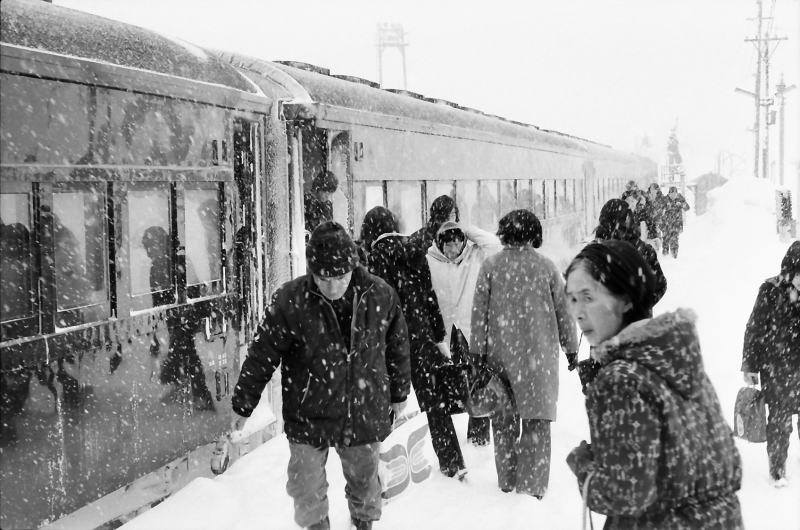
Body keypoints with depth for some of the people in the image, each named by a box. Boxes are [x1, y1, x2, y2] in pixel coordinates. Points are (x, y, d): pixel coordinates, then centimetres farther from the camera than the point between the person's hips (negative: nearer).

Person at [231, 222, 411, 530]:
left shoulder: (381, 296, -10)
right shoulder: (290, 301, -17)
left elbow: (397, 348, 6)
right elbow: (262, 357, -8)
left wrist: (398, 394, 17)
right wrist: (242, 406, -1)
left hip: (365, 419, 2)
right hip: (308, 420, -1)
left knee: (365, 486, 20)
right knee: (307, 493, 8)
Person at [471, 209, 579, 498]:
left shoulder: (491, 265, -4)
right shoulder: (546, 266, -2)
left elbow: (479, 313, -2)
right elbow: (563, 311, 3)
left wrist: (478, 352, 5)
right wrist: (571, 349, 14)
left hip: (500, 355, 1)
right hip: (539, 355, 0)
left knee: (503, 419, 13)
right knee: (537, 419, 7)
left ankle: (507, 481, 20)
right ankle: (532, 484, 7)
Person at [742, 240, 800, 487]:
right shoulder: (771, 291, -13)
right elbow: (755, 329, -7)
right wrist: (750, 366, -4)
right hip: (776, 368, -3)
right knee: (779, 418, 4)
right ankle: (777, 467, 21)